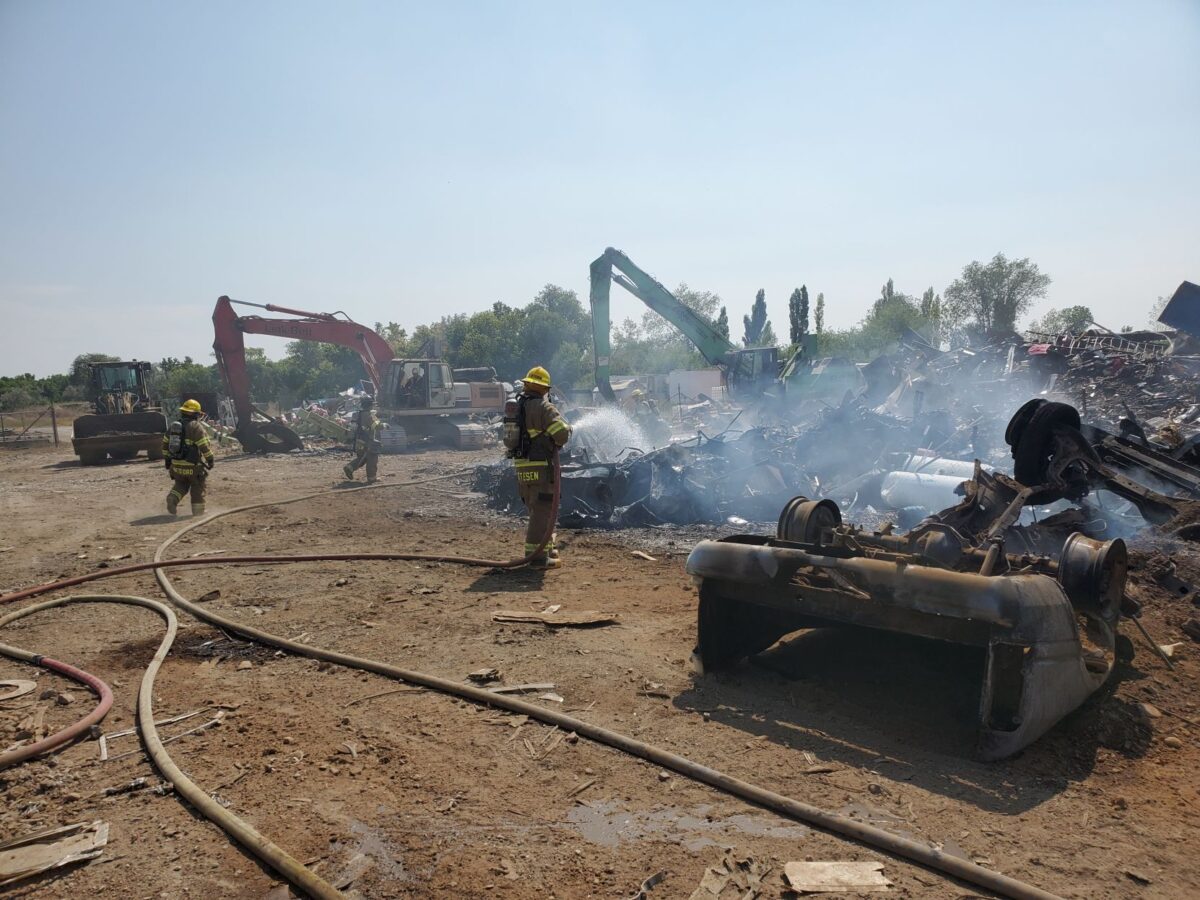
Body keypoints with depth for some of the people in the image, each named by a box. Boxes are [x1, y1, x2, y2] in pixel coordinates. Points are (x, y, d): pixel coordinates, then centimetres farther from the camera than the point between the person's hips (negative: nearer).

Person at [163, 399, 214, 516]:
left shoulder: (173, 426, 9)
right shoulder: (196, 427, -13)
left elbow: (165, 444, 15)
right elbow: (204, 446, -16)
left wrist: (167, 460, 23)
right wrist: (210, 460, -5)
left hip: (176, 465, 6)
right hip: (193, 466, -6)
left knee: (181, 485, 23)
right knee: (198, 489, 10)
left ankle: (172, 498, -5)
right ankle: (198, 512, 14)